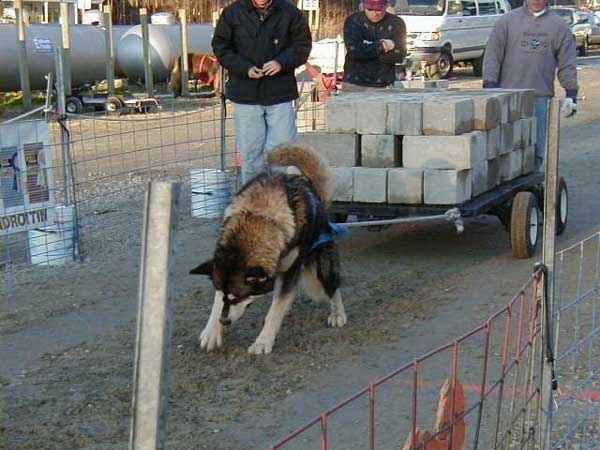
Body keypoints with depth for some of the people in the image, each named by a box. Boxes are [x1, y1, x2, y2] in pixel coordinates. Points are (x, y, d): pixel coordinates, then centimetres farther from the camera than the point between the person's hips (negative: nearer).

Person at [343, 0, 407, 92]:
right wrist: (381, 47, -13)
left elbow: (399, 55, -9)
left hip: (384, 86, 0)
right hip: (354, 85, 0)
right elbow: (354, 50, -13)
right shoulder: (352, 21, 1)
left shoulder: (397, 23, 2)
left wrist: (366, 48, -12)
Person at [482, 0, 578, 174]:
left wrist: (571, 94, 2)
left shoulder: (559, 25, 9)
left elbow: (568, 63, 8)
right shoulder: (507, 20, 5)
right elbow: (492, 55, 0)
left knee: (536, 147, 5)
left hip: (541, 97, 1)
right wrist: (489, 86, -10)